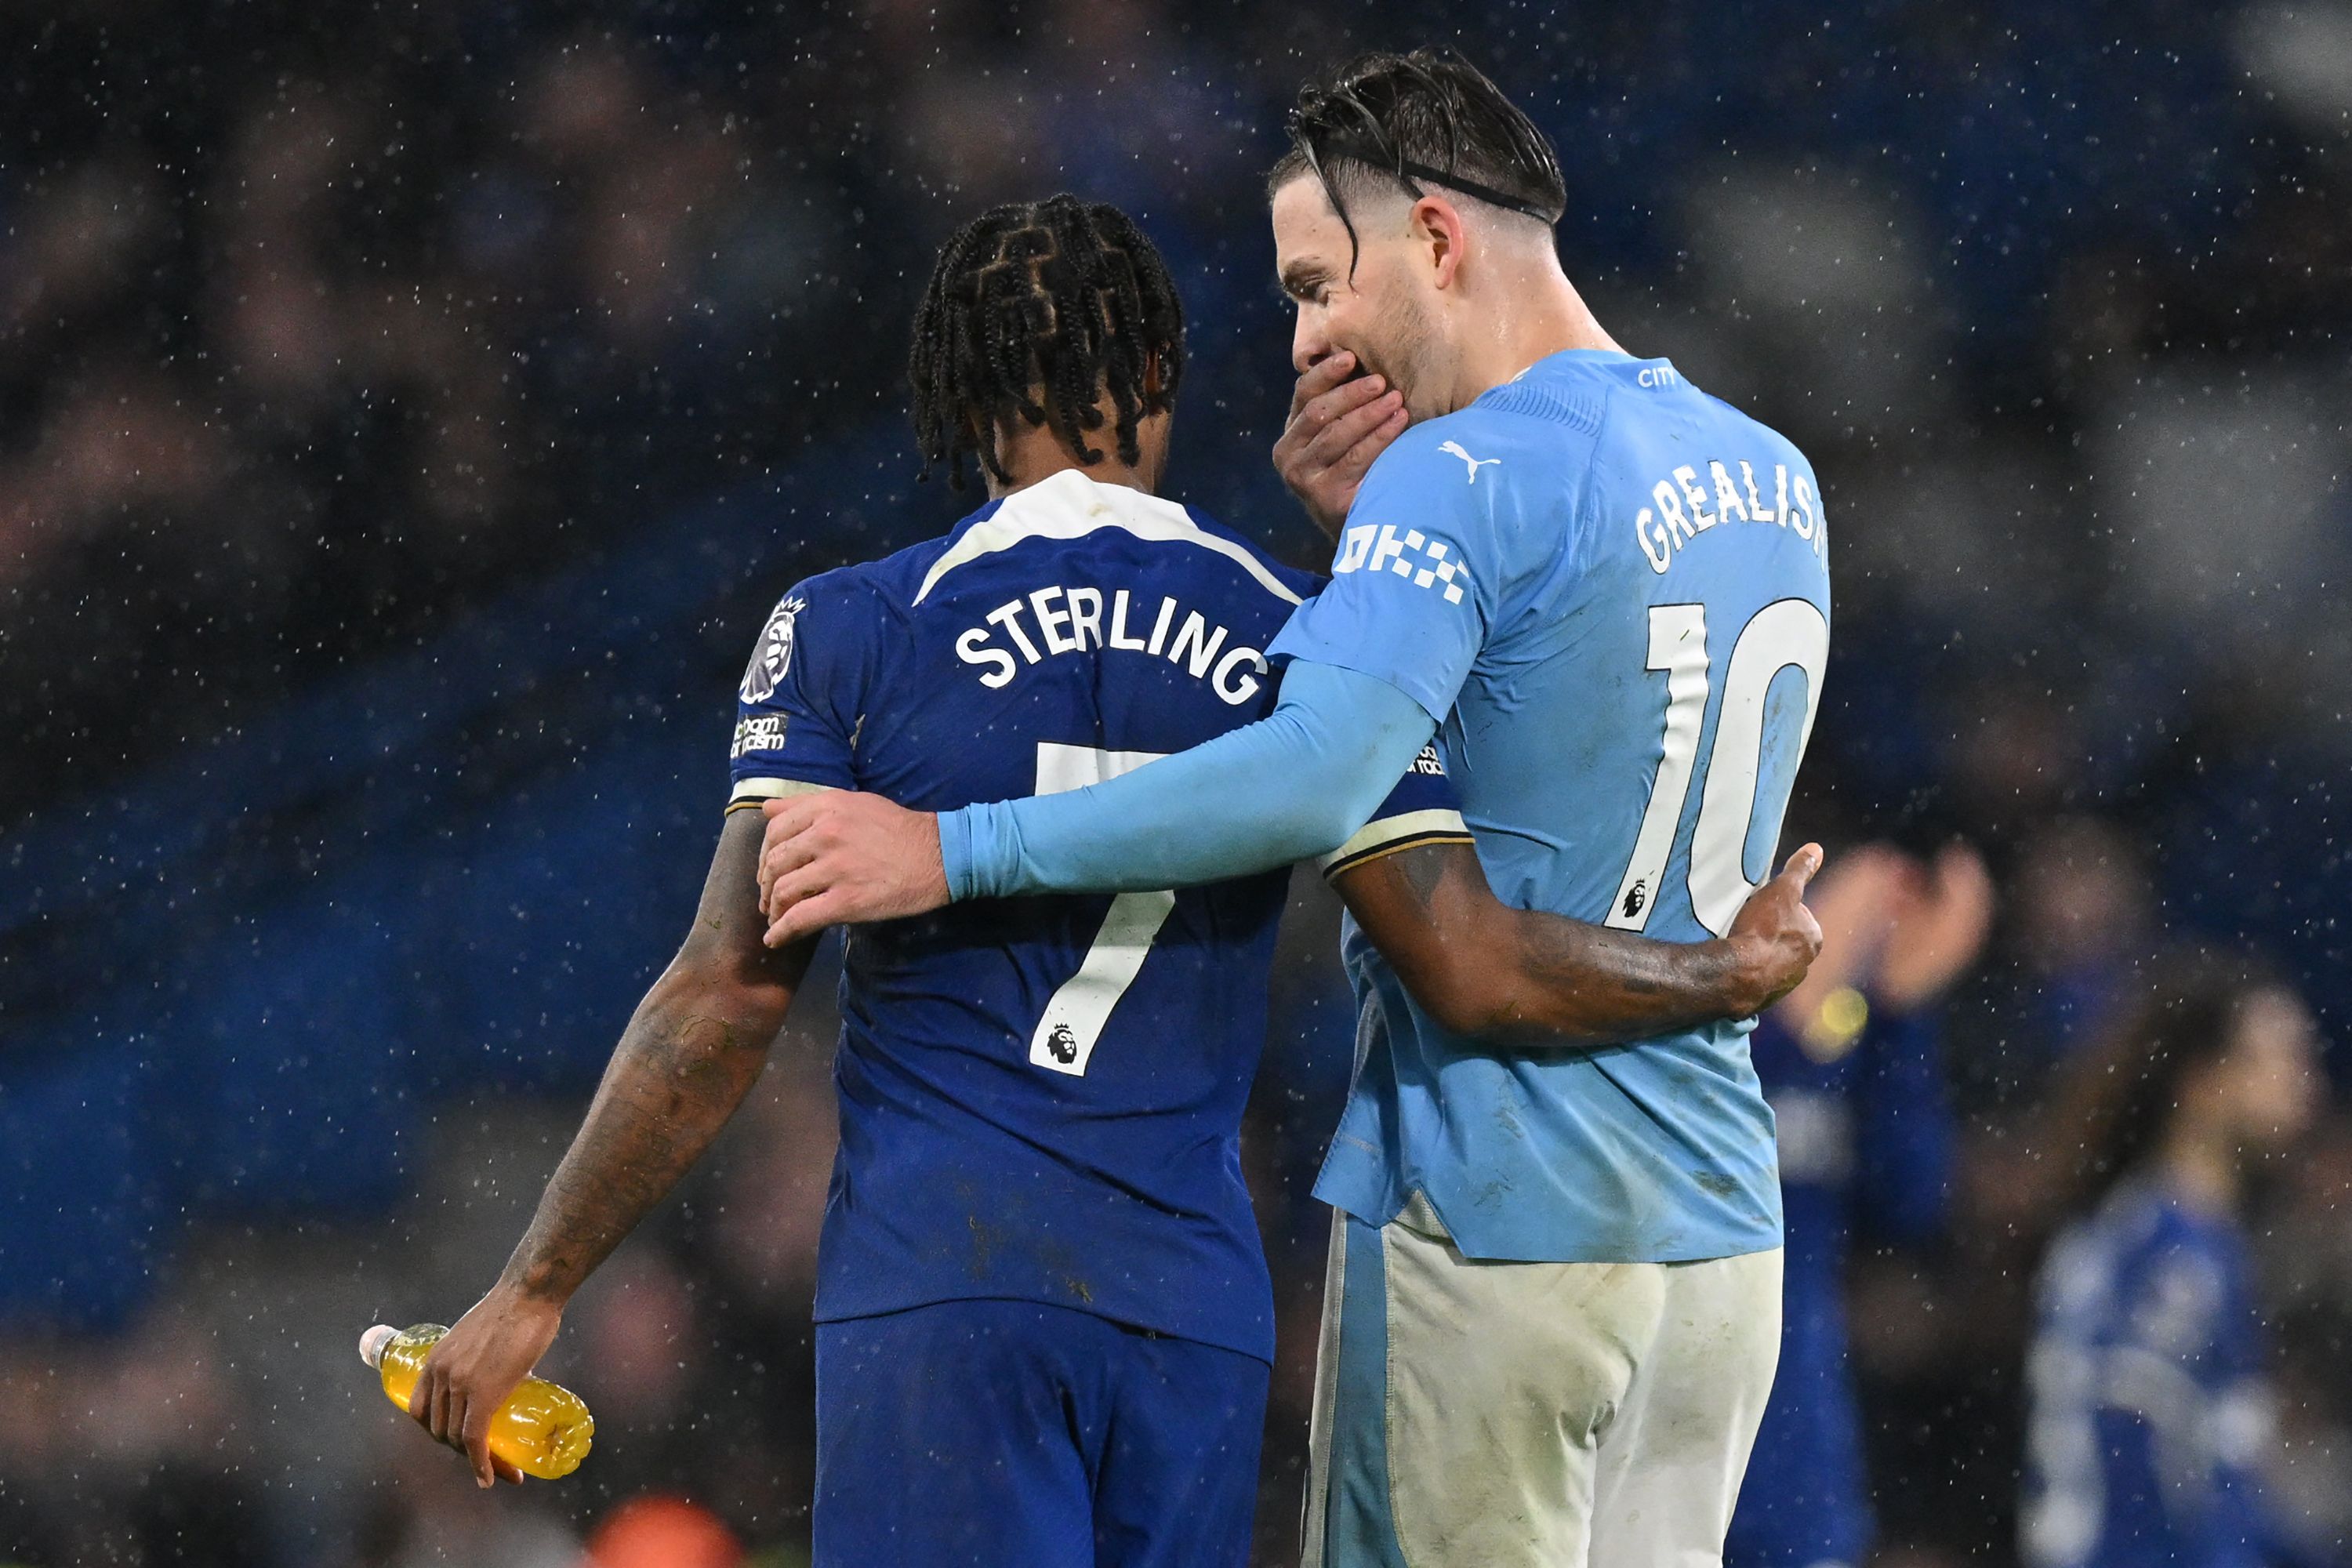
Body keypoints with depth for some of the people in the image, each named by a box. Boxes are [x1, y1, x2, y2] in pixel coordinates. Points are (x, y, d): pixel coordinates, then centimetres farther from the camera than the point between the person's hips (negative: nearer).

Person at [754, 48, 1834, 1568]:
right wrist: (1357, 526, 8)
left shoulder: (1462, 479, -14)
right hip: (1721, 1226, 8)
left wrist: (954, 850, -24)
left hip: (1490, 1218, -8)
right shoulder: (1775, 482, 13)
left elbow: (1314, 784, -27)